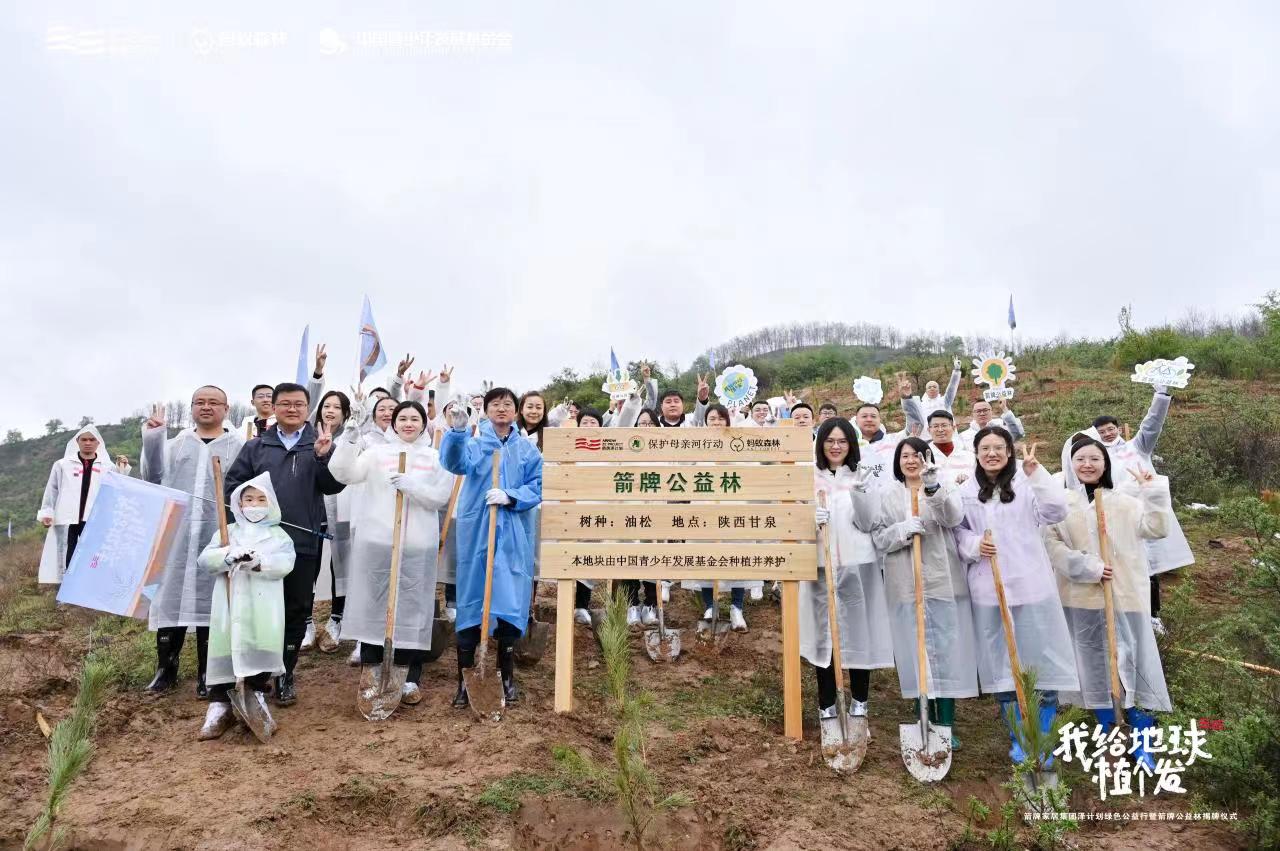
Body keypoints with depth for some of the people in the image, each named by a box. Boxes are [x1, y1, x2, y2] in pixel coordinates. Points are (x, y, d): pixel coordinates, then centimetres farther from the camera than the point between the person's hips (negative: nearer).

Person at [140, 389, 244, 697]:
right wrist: (152, 440, -1)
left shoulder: (239, 445, 6)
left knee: (209, 601, 2)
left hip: (216, 535, -2)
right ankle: (166, 669, 17)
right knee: (171, 598, 5)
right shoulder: (176, 442, 15)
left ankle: (206, 673, 11)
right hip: (176, 534, 2)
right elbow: (154, 477, 7)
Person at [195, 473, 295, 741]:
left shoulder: (279, 535, 8)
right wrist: (228, 556, -21)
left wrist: (260, 562, -27)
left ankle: (257, 701, 13)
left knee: (259, 652, -3)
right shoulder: (227, 532, 12)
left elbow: (285, 562, -9)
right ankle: (220, 706, 8)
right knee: (226, 652, -1)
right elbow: (205, 559, -2)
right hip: (230, 607, 1)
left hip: (263, 610, -1)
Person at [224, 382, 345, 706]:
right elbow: (233, 483, 9)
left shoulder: (321, 444, 5)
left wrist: (322, 457, -22)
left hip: (304, 542, 0)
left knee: (296, 610, 7)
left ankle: (285, 675, 20)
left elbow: (333, 486, -7)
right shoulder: (256, 446, 10)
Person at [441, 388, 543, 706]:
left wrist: (511, 497, -16)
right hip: (476, 533, -1)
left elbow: (538, 486, 2)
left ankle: (507, 676, 17)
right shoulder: (474, 445, 3)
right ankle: (464, 678, 9)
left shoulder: (528, 450, 9)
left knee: (510, 600, 4)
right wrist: (457, 431, -37)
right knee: (471, 600, 1)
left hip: (514, 534, 1)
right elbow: (455, 463, -19)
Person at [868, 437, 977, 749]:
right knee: (917, 650, 4)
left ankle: (946, 723, 8)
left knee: (946, 650, 1)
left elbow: (953, 517, -16)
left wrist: (933, 487, -33)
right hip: (907, 584, 1)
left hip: (943, 581, -1)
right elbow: (879, 538, 3)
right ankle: (926, 717, 17)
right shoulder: (885, 494, 8)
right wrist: (902, 530, -17)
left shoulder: (945, 487, 5)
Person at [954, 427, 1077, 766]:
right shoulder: (966, 492, 5)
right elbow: (958, 533, 8)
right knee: (1002, 663, 9)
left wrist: (1035, 471, -21)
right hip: (988, 589, 2)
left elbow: (1057, 511, -15)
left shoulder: (1027, 483, -1)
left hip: (1031, 585, -1)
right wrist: (974, 545, -12)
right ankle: (1018, 740, 23)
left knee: (1042, 657, 3)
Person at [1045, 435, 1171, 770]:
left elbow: (1156, 529, -4)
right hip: (1081, 595, 0)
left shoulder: (1124, 502, 5)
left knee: (1129, 659, 1)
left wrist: (1153, 491, -11)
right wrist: (1087, 566, -15)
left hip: (1122, 594, 0)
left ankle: (1141, 740, 10)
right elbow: (1050, 543, -6)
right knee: (1093, 660, 10)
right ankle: (1106, 729, 25)